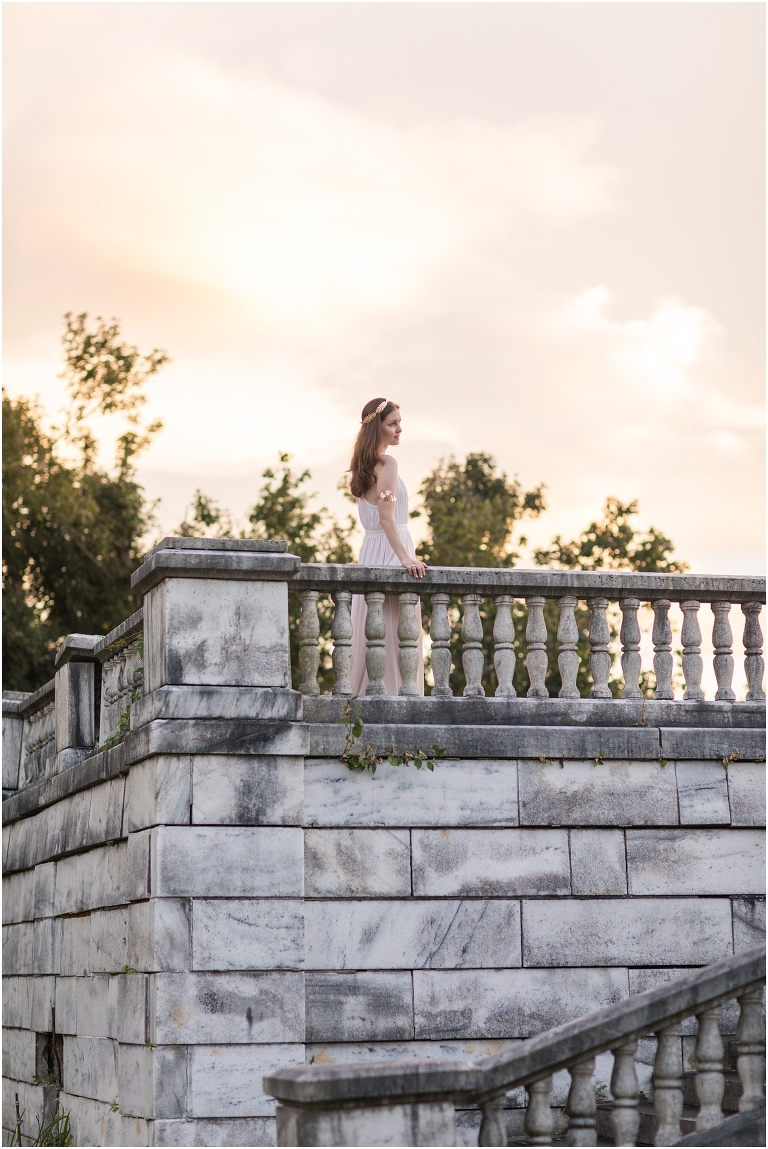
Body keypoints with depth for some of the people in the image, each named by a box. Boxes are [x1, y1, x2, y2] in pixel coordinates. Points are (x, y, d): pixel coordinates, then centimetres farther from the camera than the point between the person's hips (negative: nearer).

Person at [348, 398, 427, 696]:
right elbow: (386, 517, -21)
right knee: (395, 636, -7)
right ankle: (393, 694, -8)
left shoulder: (364, 465, 14)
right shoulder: (387, 464, -13)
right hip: (389, 551, -9)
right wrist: (405, 557, -26)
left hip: (370, 550, 9)